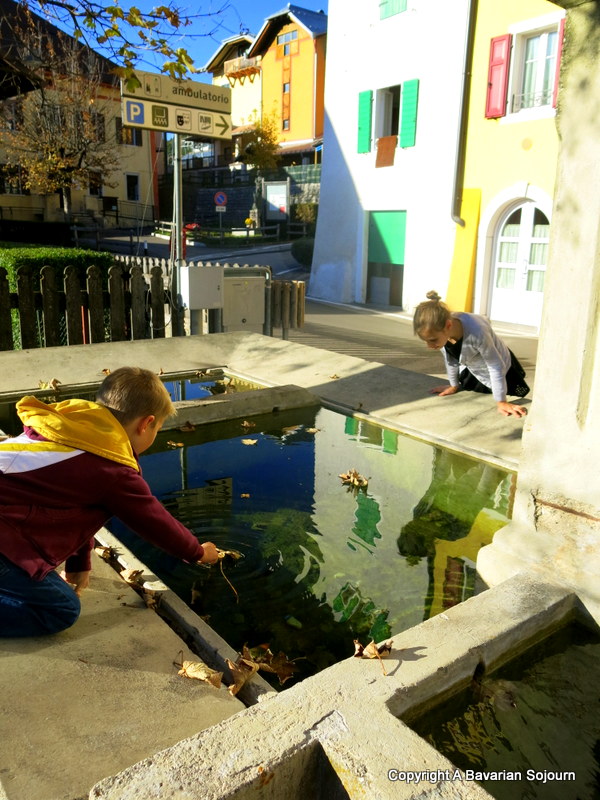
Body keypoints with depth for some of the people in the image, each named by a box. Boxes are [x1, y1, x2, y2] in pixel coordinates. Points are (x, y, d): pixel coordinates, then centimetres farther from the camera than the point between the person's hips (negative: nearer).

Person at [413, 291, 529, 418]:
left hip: (501, 370, -5)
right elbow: (450, 359, -6)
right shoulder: (438, 330, -27)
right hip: (471, 370, 5)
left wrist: (502, 402, -26)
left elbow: (496, 366, -32)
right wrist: (454, 385, 7)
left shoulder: (476, 331, -46)